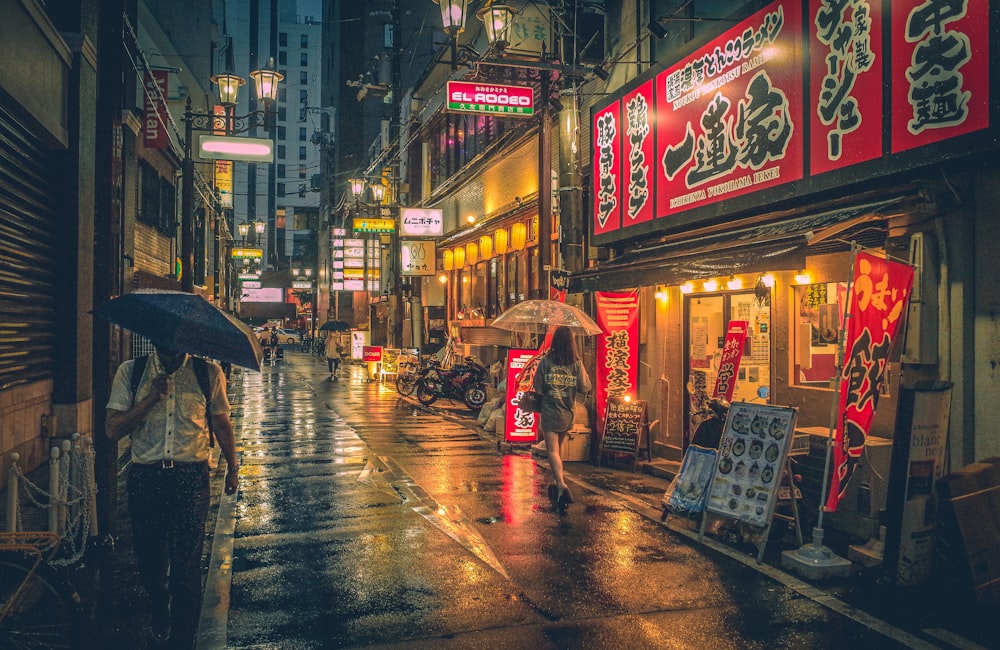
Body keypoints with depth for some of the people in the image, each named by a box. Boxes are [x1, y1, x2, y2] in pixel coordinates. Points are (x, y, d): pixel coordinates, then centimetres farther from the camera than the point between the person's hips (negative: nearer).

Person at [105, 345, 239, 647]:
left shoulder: (208, 373, 0)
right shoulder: (130, 372, 1)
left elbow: (221, 422, 11)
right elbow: (113, 430, -4)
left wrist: (232, 467, 17)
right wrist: (151, 397, -16)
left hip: (191, 477, -2)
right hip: (144, 478, 2)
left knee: (187, 563, -2)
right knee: (148, 556, 16)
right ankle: (158, 605, 49)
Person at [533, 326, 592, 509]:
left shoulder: (546, 362, -9)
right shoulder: (577, 363, -5)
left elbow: (538, 388, -6)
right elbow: (585, 388, -5)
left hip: (549, 412, -3)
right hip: (567, 413, 3)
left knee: (553, 450, -4)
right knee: (558, 447, 22)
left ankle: (561, 485, -21)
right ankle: (555, 481, 31)